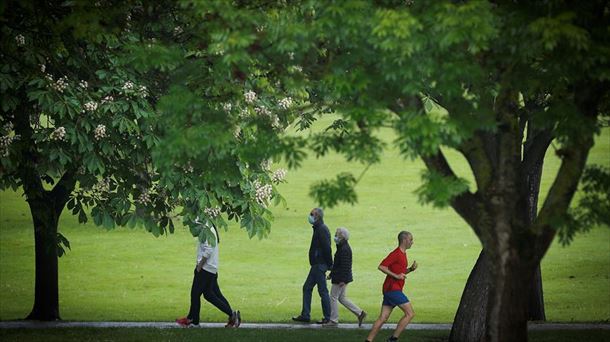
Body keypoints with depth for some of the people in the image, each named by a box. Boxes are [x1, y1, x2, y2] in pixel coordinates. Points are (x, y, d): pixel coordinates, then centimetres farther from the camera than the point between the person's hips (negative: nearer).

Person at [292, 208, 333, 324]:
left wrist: (329, 264, -18)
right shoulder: (318, 228, 15)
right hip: (316, 265, 11)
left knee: (323, 291, -4)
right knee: (307, 288, 12)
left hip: (320, 265, -11)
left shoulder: (321, 229, -16)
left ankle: (327, 317, 2)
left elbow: (326, 248, -21)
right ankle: (305, 315, 14)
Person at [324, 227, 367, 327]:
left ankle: (333, 320, 6)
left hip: (340, 279, -10)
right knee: (342, 298, 15)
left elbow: (345, 266, -23)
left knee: (333, 297, -1)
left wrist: (342, 280, -24)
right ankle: (360, 313, 14)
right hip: (341, 278, 10)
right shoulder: (342, 247, 13)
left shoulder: (344, 249, -20)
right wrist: (331, 274, 26)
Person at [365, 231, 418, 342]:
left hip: (390, 290, 10)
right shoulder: (396, 254, -12)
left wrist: (411, 269, 11)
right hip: (393, 289, -10)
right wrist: (396, 276, -20)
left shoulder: (403, 254, 18)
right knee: (410, 313, -8)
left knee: (383, 318, 6)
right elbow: (381, 266, -18)